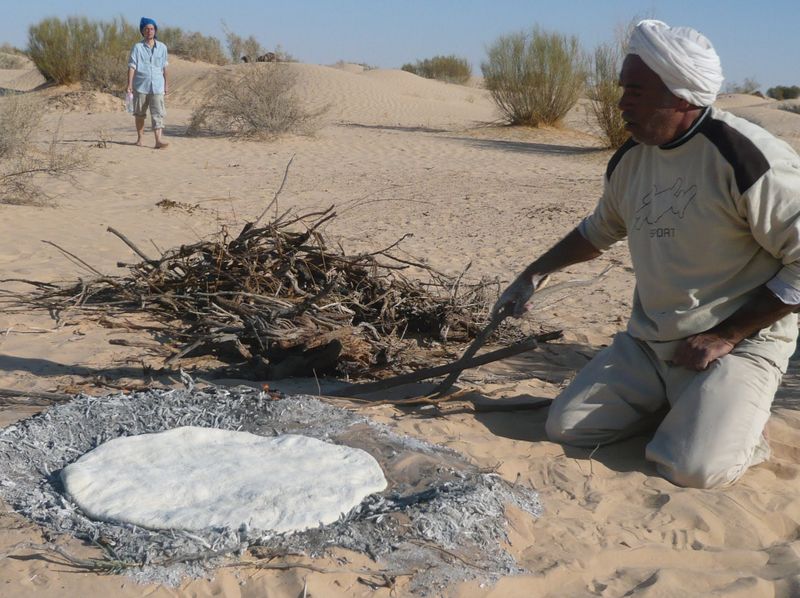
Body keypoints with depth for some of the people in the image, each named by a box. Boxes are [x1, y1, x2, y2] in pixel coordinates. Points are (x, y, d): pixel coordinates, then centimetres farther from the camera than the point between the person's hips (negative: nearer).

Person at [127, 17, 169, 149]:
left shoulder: (162, 47, 7)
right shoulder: (137, 47, 0)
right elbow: (132, 66, -4)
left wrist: (166, 85, 15)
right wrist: (129, 84, -12)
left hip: (157, 87, 1)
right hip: (140, 86, -1)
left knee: (158, 114, -10)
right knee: (139, 113, 11)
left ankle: (159, 140, -18)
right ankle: (140, 138, 24)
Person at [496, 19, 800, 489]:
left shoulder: (747, 158, -20)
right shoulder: (630, 160, 3)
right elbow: (599, 231, 23)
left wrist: (725, 336, -16)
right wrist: (535, 274, 16)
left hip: (739, 344, -6)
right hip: (649, 342, 7)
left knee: (693, 469, -25)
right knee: (566, 427, -3)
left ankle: (738, 419, 9)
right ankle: (679, 405, 17)